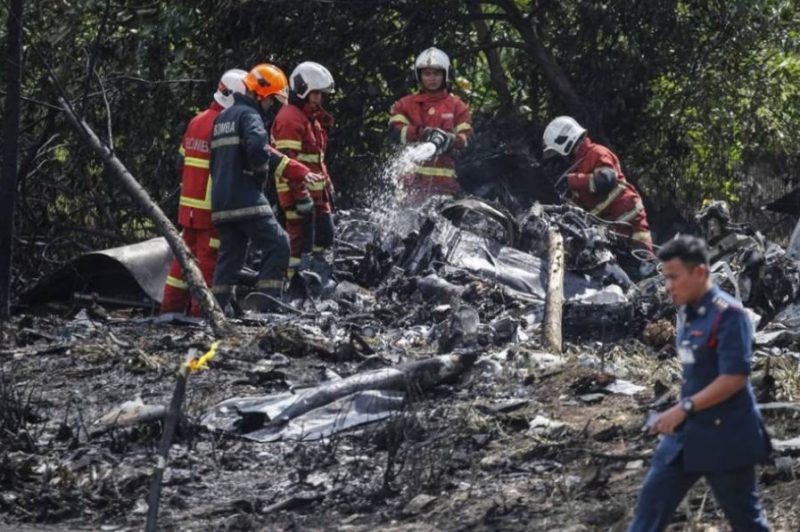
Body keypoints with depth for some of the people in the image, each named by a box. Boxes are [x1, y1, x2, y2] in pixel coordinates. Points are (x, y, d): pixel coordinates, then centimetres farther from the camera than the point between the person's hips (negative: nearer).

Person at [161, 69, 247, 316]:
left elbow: (182, 161, 18)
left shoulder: (196, 121, 13)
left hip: (189, 204, 8)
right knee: (210, 258, -4)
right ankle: (202, 311, -3)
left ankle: (171, 307, 18)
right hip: (212, 206, -8)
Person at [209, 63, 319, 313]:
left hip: (221, 201, 9)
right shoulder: (249, 115, -7)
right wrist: (295, 171, -18)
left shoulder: (223, 117, 23)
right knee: (277, 245, -7)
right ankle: (266, 304, -15)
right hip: (246, 199, -9)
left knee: (230, 254, 11)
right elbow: (258, 149, -25)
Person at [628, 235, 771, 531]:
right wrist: (683, 412, 11)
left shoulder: (728, 314, -17)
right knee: (650, 506, 5)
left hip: (725, 435, -8)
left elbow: (734, 378, -22)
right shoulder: (686, 314, 9)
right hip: (687, 433, 8)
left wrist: (684, 408, -22)